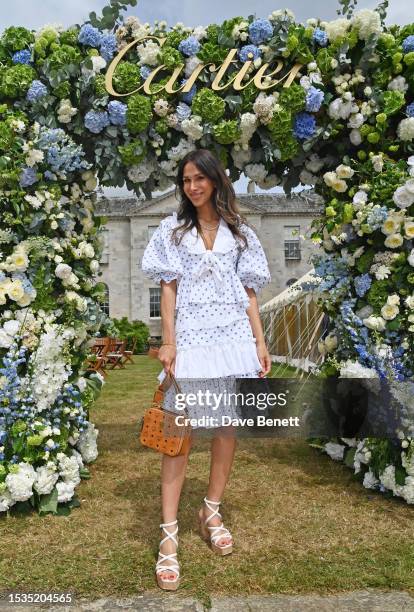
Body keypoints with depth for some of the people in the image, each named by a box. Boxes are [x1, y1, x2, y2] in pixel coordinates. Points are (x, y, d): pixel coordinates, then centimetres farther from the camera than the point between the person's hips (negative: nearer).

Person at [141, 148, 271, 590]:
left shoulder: (239, 232, 12)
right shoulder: (172, 230, 8)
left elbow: (248, 291, 10)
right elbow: (168, 287, 2)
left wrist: (260, 341, 3)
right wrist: (168, 341, -7)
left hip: (233, 336, 2)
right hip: (190, 337, -2)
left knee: (227, 426, 6)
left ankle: (212, 512, 24)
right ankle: (169, 533, 0)